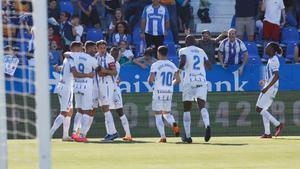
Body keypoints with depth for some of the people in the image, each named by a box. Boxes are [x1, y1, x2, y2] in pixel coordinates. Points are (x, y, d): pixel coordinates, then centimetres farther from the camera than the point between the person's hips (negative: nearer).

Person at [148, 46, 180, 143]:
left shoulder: (156, 65, -7)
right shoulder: (172, 65, 7)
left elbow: (151, 80, -13)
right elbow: (178, 80, 5)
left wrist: (150, 80, 10)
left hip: (158, 92, -4)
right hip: (169, 92, 4)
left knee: (158, 115, 3)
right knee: (166, 113, 19)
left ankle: (163, 136, -8)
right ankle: (174, 124, -13)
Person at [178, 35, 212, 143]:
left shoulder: (184, 51, 3)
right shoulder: (201, 51, 16)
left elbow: (183, 61, -17)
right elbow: (209, 66, 17)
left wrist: (180, 67, 4)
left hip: (189, 81, -3)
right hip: (202, 81, 3)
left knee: (187, 109, 8)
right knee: (202, 106, -6)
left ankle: (187, 136, 8)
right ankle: (207, 125, -36)